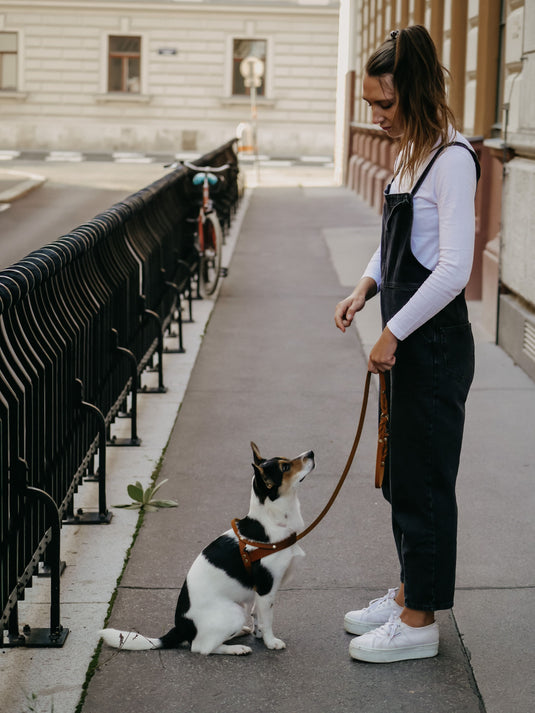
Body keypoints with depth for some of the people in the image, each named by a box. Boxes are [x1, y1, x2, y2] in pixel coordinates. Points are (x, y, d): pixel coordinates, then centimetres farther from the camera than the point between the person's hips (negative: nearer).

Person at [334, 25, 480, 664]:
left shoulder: (451, 160, -18)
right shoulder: (408, 154, 11)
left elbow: (453, 268, -23)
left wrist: (393, 335, -19)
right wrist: (364, 289, 4)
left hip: (434, 345, -9)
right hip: (404, 341, 9)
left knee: (423, 480, 0)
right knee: (399, 474, 18)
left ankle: (419, 622, 12)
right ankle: (408, 592, 32)